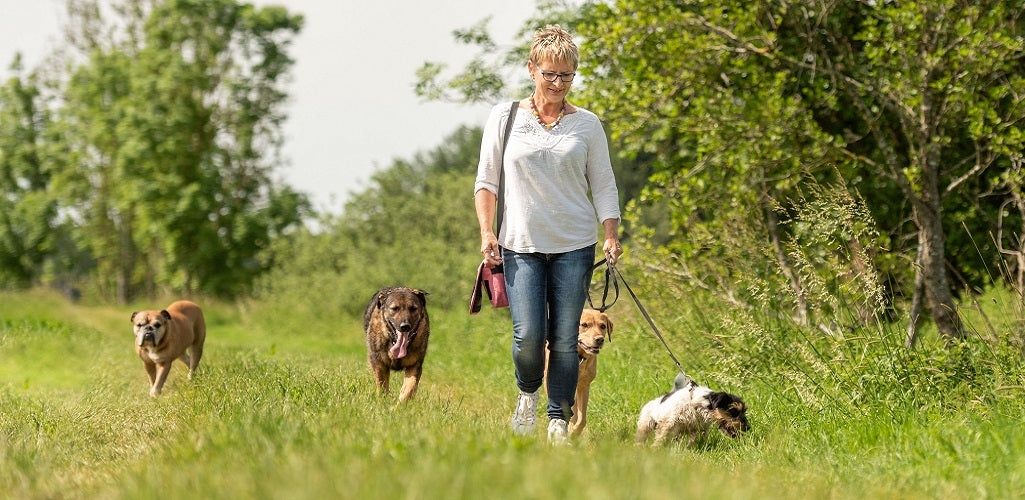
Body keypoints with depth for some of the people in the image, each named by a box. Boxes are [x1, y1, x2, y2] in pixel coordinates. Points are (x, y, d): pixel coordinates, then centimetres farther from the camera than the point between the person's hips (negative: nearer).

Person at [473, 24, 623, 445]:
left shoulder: (586, 124, 6)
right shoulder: (505, 117, 4)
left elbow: (604, 185, 8)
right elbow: (486, 181, 9)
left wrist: (611, 236, -3)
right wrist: (486, 232, -1)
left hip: (575, 245, 1)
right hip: (521, 244, -1)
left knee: (565, 338, -1)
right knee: (528, 335, -12)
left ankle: (559, 423, 10)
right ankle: (528, 394, 17)